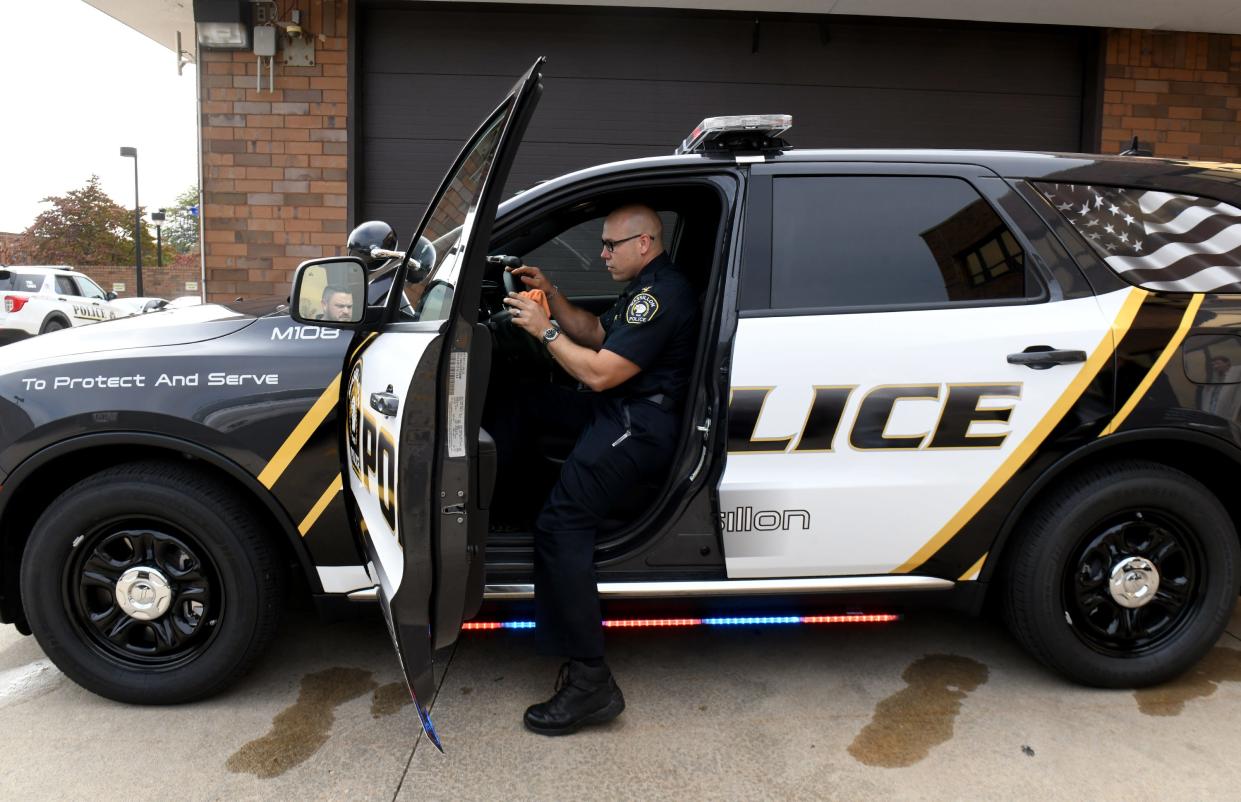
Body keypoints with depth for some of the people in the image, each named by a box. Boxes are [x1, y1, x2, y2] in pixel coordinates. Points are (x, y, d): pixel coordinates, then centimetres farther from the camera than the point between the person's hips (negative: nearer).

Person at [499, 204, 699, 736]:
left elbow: (599, 373, -20)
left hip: (638, 429, -12)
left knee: (561, 526, -23)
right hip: (618, 412, 12)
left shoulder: (661, 296, -16)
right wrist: (550, 294, 13)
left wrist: (544, 330, -10)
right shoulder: (647, 288, 18)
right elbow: (594, 335, 23)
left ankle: (590, 682, -21)